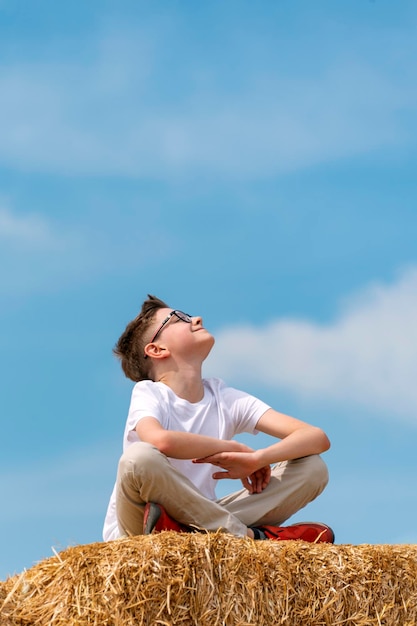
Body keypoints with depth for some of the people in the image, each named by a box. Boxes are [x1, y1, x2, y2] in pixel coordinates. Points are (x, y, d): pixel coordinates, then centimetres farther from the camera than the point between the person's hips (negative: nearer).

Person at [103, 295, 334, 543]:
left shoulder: (225, 398, 4)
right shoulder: (148, 393, -9)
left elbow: (317, 438, -6)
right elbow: (161, 440, -35)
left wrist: (256, 459, -25)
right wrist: (234, 447, -21)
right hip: (136, 536, -5)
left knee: (312, 467, -5)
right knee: (139, 457, -36)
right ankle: (252, 537, -23)